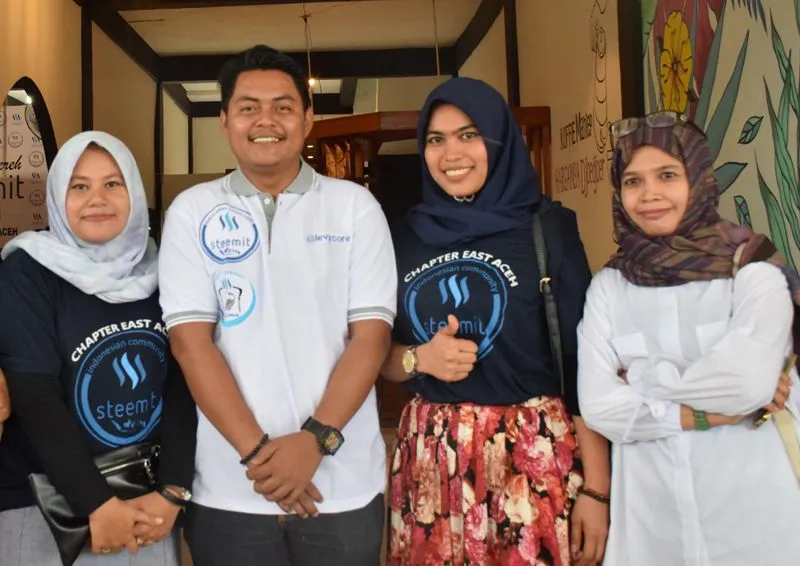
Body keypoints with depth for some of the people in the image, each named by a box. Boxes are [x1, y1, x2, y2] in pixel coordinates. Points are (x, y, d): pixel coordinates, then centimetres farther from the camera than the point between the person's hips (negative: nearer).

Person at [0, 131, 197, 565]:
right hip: (42, 503, -3)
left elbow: (183, 385, -4)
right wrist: (98, 505, -17)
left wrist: (171, 492, -12)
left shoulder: (160, 274, 0)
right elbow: (35, 399, -14)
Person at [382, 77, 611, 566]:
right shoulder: (404, 237, 5)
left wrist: (596, 488, -10)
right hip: (429, 456, 3)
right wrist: (419, 358, -12)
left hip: (535, 453, -3)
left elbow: (584, 360, -7)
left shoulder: (548, 228, -4)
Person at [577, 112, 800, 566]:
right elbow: (597, 405, -8)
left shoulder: (753, 268, -6)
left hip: (752, 502, -2)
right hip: (652, 510, 2)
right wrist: (707, 413, -14)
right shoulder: (609, 286, 1)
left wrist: (643, 381, -8)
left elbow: (748, 381, -21)